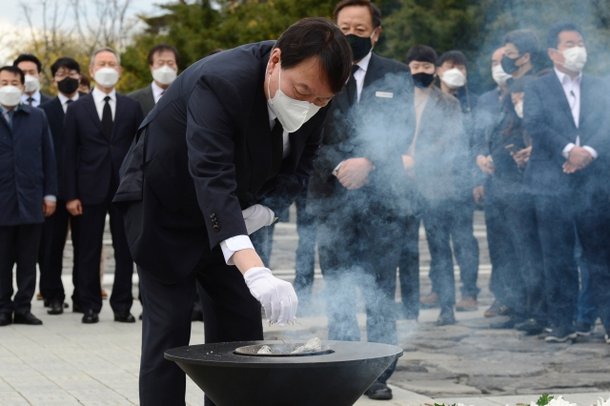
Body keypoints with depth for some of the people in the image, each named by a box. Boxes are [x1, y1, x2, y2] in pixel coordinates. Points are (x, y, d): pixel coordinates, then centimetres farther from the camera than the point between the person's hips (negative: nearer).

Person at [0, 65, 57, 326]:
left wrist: (50, 194, 4)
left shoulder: (37, 117, 9)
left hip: (31, 199, 2)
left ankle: (23, 308, 12)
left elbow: (48, 157, 9)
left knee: (28, 260, 5)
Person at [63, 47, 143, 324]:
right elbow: (69, 154, 2)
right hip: (91, 190, -1)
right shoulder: (77, 109, 5)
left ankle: (122, 306, 11)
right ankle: (90, 306, 11)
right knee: (89, 252, 3)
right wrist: (70, 195, -5)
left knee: (125, 251, 3)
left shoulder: (131, 107, 8)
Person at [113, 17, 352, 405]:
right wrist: (255, 272, -57)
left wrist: (263, 210, -19)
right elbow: (211, 178, -47)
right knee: (169, 331, -9)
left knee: (241, 330, 3)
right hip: (164, 208, -6)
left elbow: (297, 166, 2)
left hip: (232, 214, 7)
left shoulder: (313, 96, -14)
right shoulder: (220, 82, -35)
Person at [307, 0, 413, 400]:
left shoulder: (396, 75, 8)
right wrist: (339, 167, -14)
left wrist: (367, 163, -14)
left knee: (381, 291, 0)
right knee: (338, 292, 2)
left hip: (381, 195, 0)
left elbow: (401, 131, 1)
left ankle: (379, 373, 6)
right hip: (332, 196, 0)